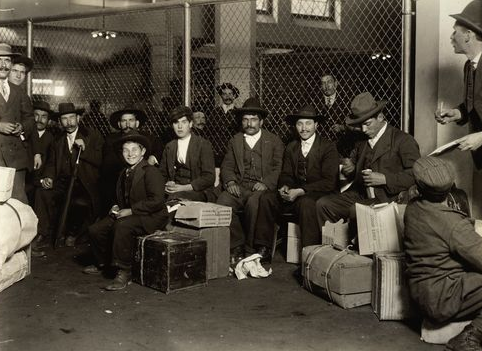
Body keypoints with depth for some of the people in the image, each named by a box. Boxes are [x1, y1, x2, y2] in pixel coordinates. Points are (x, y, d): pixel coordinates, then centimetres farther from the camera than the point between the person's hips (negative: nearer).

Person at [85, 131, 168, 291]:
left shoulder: (151, 172, -12)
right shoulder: (124, 173, 15)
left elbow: (157, 201, -22)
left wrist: (130, 211, -21)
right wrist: (116, 208, 5)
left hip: (151, 217, -8)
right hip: (127, 215, 9)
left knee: (122, 226, -36)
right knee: (95, 229, -4)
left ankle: (124, 273, -27)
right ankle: (102, 263, 23)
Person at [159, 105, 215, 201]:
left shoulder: (203, 144, 0)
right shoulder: (169, 147, 15)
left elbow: (209, 177, -6)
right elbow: (163, 174, 20)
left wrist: (184, 188, -15)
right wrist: (167, 185, -4)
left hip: (198, 191, -4)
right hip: (175, 188, 4)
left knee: (175, 197, -35)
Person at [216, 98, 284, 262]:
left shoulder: (274, 141, 12)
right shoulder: (234, 141, 21)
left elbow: (279, 168, 3)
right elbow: (227, 166, 14)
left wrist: (266, 183, -15)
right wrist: (230, 182, -8)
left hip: (262, 188, -3)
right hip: (239, 187, 3)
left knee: (254, 202, -36)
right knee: (222, 202, -28)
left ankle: (252, 247, -18)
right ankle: (237, 246, -14)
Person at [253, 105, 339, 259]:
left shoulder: (328, 147, -6)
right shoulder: (291, 148, 13)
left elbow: (329, 182, -14)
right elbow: (286, 175, 13)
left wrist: (300, 191, -22)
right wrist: (285, 187, -13)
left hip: (319, 194, -5)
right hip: (294, 193, 6)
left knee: (306, 203, -37)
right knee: (266, 198, -16)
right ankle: (264, 249, -12)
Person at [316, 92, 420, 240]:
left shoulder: (403, 140, -2)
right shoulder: (361, 142, 18)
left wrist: (385, 179, -20)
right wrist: (349, 168, 4)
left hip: (387, 199, -7)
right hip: (359, 196, 7)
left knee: (355, 210, -33)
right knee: (323, 204, -11)